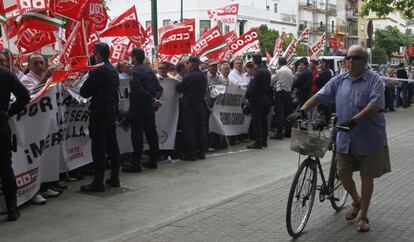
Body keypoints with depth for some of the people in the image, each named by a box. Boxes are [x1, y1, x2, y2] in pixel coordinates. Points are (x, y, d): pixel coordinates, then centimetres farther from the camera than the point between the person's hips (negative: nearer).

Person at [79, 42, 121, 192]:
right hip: (112, 112, 8)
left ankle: (98, 182, -2)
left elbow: (84, 92, -14)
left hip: (99, 113, -8)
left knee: (98, 147, -5)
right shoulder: (114, 71, 10)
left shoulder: (98, 71, -16)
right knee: (112, 144, 13)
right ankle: (114, 178, 20)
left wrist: (82, 89, 7)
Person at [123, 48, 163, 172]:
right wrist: (155, 98, -5)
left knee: (137, 134, -5)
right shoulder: (149, 70, 12)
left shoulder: (134, 71, -13)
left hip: (138, 107, -8)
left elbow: (139, 90, -22)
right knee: (151, 132, 12)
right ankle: (153, 161, 19)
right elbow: (158, 87, 9)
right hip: (149, 107, 8)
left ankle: (136, 163, -3)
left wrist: (153, 99, -17)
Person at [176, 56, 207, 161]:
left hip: (190, 105, -7)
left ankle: (190, 154, -1)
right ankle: (201, 152, 17)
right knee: (201, 128, 12)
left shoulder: (188, 76, -15)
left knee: (189, 129, -1)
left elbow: (179, 88, -6)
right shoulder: (203, 76, 6)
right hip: (201, 103, 7)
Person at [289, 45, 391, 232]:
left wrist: (354, 120, -34)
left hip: (369, 139, -4)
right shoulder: (339, 81, 6)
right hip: (345, 139, 4)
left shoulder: (374, 81, -9)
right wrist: (302, 111, -13)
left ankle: (363, 216, 22)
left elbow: (375, 105, -22)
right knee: (343, 174, 10)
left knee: (367, 177, 7)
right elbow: (319, 96, 2)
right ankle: (357, 202, 39)